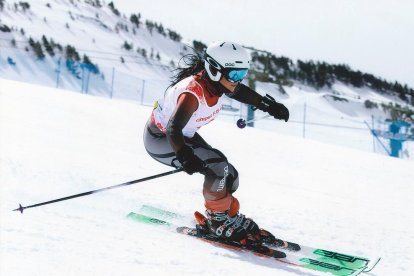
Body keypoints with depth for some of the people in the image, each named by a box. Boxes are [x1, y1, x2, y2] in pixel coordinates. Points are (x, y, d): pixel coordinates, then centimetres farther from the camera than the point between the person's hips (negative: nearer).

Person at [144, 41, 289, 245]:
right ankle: (218, 221, -6)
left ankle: (229, 216, 26)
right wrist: (185, 158, -63)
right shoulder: (193, 93, -36)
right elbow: (173, 129, -47)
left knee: (229, 177, 4)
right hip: (160, 139, -8)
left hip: (184, 135, 9)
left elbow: (240, 92, 11)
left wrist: (268, 105, 15)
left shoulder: (214, 81, -12)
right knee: (217, 166, -23)